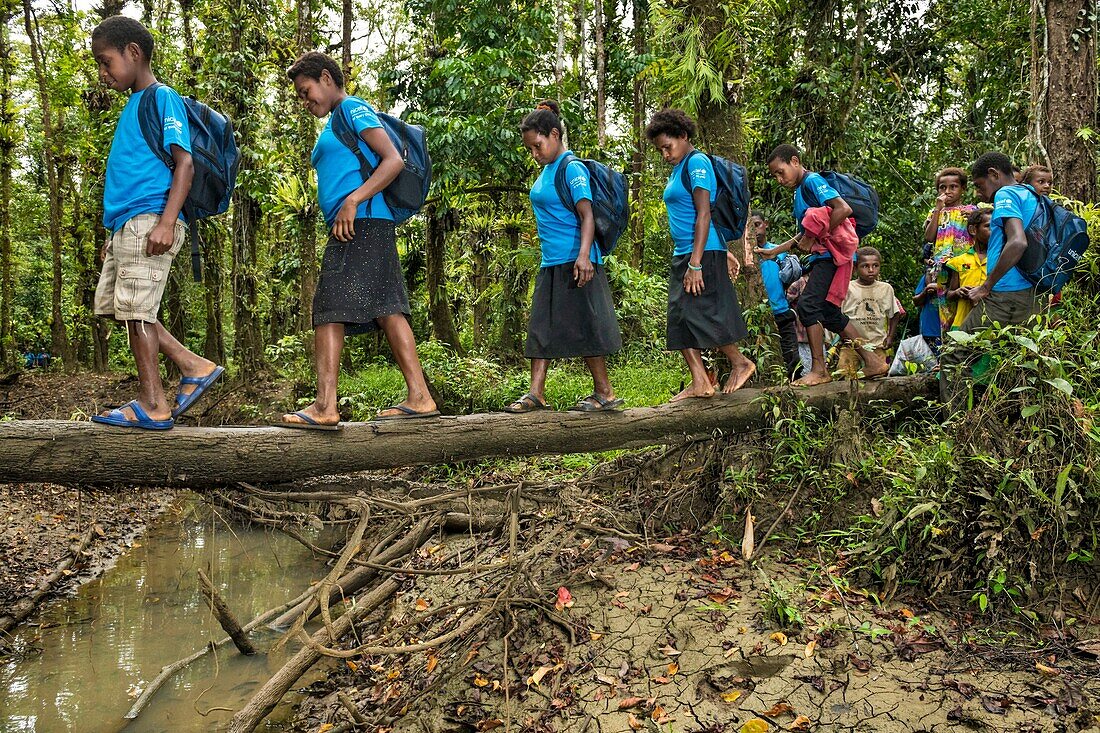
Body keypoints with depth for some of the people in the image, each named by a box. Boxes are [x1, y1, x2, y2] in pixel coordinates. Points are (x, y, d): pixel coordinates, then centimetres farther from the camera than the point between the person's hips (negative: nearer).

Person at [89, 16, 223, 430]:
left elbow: (184, 164, -14)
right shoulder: (132, 107, 23)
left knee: (136, 308, -9)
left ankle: (151, 405, -1)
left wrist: (167, 222, -24)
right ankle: (194, 367, 11)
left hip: (148, 222, -10)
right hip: (126, 225, 10)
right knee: (112, 304, 10)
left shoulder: (163, 99, -4)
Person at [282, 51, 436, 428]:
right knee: (386, 308, 4)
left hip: (362, 223, -10)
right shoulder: (333, 126, 28)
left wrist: (352, 202, -20)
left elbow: (394, 160, -13)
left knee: (329, 310, -13)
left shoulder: (354, 109, 0)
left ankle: (324, 406, -17)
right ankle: (419, 397, 2)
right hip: (351, 228, 10)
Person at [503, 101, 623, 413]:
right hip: (551, 262, 9)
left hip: (575, 262, -9)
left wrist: (584, 254, -31)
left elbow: (587, 215, -20)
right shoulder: (546, 171, 15)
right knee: (541, 327, 6)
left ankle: (605, 393, 6)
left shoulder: (572, 168, -11)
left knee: (584, 326, -4)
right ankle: (536, 393, 9)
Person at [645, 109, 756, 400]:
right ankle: (699, 382, 7)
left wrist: (695, 264, -22)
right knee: (680, 318, 4)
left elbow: (704, 215, -17)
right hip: (682, 255, 10)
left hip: (704, 253, -10)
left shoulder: (697, 162, -9)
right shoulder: (678, 168, 19)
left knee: (702, 314, -8)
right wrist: (724, 252, 22)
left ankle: (740, 363, 10)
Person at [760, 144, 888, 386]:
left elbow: (843, 209, -22)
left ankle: (819, 370, -13)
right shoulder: (799, 191, 20)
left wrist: (815, 239, -18)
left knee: (808, 305, -16)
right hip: (823, 256, 10)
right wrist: (774, 251, 23)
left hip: (832, 253, -10)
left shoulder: (812, 181, -8)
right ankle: (872, 361, 16)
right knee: (829, 313, 10)